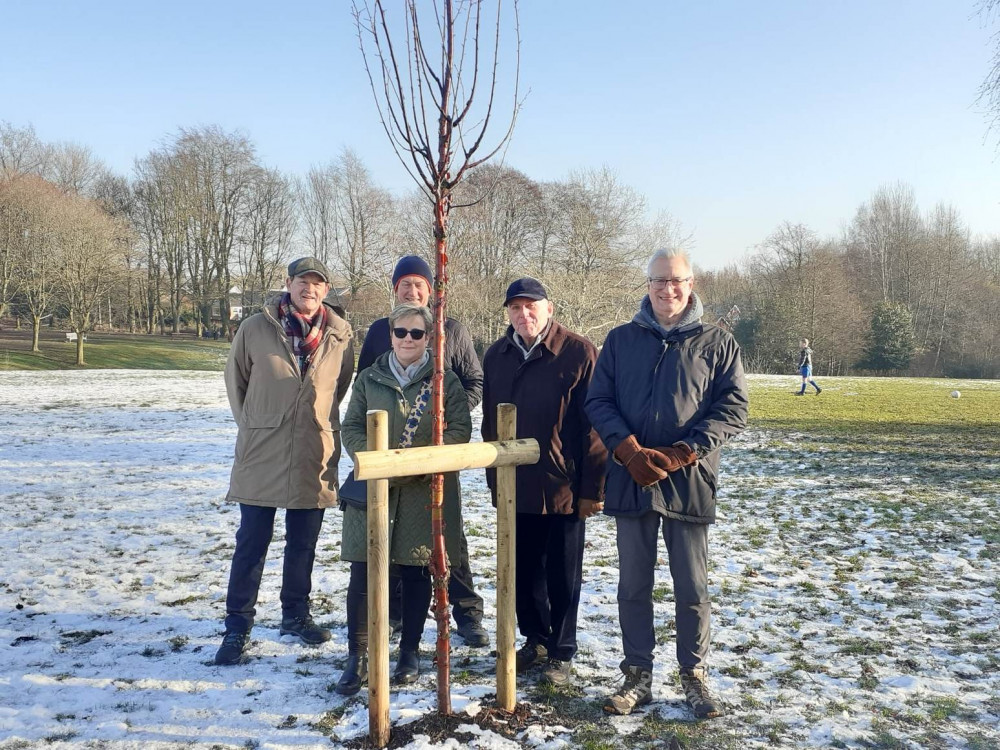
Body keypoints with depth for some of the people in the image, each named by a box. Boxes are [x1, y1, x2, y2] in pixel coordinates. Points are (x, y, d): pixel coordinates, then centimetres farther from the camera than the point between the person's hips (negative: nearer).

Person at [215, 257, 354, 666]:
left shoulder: (340, 334, 0)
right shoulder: (255, 328, -4)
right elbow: (235, 379, 9)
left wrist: (321, 426, 11)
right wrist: (252, 424, 9)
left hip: (315, 459, 2)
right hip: (261, 456, -2)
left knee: (303, 544, 14)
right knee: (251, 543, 4)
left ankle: (296, 614, 31)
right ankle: (237, 626, 16)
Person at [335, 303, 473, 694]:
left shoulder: (446, 381, 3)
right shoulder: (369, 378, 9)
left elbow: (459, 431, -2)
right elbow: (351, 428, 7)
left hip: (426, 491, -1)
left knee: (416, 572, 8)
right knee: (363, 571, -2)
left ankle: (410, 651, 24)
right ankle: (357, 657, 11)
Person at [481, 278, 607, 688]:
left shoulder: (578, 353, -12)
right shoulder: (497, 356, 5)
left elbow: (594, 424, -13)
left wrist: (592, 487, -14)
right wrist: (494, 478, 12)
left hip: (563, 486, -5)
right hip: (514, 485, 5)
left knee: (562, 574, 8)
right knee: (523, 569, 15)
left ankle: (561, 652, 23)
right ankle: (535, 638, 34)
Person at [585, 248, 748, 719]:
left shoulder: (716, 343, 2)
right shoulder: (621, 340, 7)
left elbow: (732, 408, -3)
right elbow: (598, 401, 4)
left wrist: (678, 455, -13)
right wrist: (629, 451, -12)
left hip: (689, 481, -1)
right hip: (630, 479, 2)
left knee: (692, 587, 7)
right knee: (633, 585, 9)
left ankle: (694, 676, 24)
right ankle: (637, 676, 23)